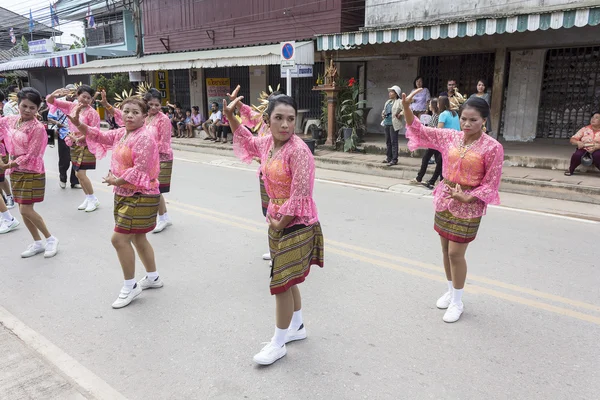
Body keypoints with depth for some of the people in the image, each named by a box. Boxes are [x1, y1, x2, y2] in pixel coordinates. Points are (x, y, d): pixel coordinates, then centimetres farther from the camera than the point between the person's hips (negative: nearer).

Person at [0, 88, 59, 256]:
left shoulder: (37, 128, -16)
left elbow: (30, 156, -18)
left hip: (32, 172, -7)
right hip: (16, 171, 7)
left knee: (26, 210, -6)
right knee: (23, 210, 10)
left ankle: (50, 239, 11)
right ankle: (38, 242, 24)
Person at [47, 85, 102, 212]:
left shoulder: (92, 112, -13)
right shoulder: (71, 106, 3)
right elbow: (50, 101, 5)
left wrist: (79, 139, -19)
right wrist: (55, 94, -16)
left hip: (86, 145, -6)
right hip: (74, 145, 7)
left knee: (81, 174, -9)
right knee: (78, 174, 11)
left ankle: (93, 199, 7)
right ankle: (88, 198, 25)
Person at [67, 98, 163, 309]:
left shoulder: (145, 138, -18)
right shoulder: (120, 133, 9)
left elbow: (140, 170, -23)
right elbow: (99, 136, 14)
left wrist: (116, 181, -13)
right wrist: (78, 123, -3)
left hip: (141, 196, -10)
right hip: (125, 194, 10)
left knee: (119, 238, -10)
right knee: (137, 238, 18)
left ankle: (130, 286, 6)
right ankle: (153, 277, 34)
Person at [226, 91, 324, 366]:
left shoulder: (298, 150, -23)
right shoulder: (267, 143, 1)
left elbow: (300, 196, -23)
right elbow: (248, 142, 26)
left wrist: (280, 223, -13)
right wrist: (230, 117, 17)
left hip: (296, 224, -8)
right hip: (277, 220, 8)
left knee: (282, 283, 1)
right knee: (287, 279, 20)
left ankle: (278, 344, 20)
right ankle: (297, 327, 40)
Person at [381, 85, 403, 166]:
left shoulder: (399, 102, -7)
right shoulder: (388, 102, 18)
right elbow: (384, 110, 33)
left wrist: (400, 114, -17)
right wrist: (383, 114, 14)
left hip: (394, 124, -8)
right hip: (387, 123, 8)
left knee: (393, 142, -7)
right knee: (388, 141, 13)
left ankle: (394, 160, -4)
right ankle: (389, 158, 23)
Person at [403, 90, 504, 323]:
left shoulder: (492, 147, -12)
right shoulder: (450, 137, 1)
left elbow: (491, 183, -9)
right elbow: (420, 131, 2)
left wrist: (468, 198, -21)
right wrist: (406, 108, -13)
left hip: (468, 205, -5)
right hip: (444, 199, 5)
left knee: (456, 253, -2)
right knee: (446, 250, 14)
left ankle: (457, 302, 18)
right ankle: (450, 291, 35)